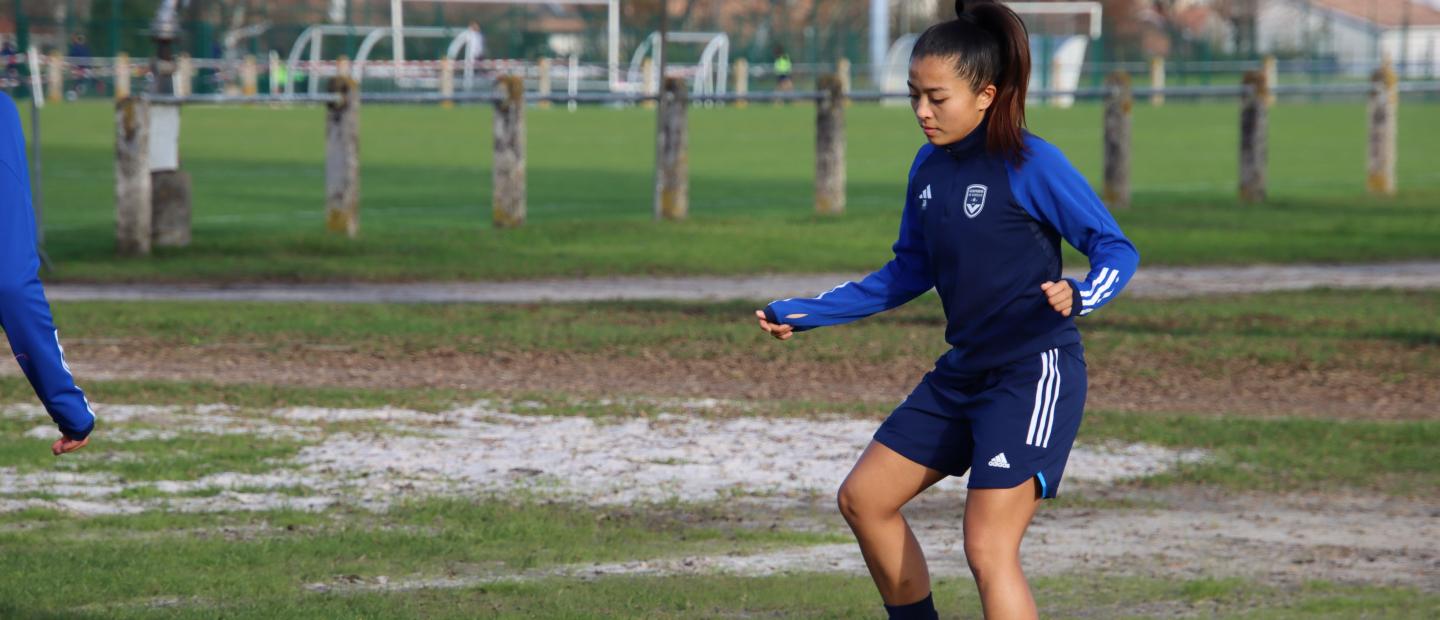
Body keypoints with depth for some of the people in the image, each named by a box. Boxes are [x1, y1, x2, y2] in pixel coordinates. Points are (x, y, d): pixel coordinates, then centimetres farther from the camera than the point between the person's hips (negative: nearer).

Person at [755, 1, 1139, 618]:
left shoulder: (1031, 164, -16)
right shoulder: (929, 167, 6)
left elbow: (1117, 248, -13)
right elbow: (910, 273, 18)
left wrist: (1079, 298, -35)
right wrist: (805, 314, 15)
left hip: (1035, 375, -9)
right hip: (964, 371, 9)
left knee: (988, 550, -17)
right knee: (864, 499, 12)